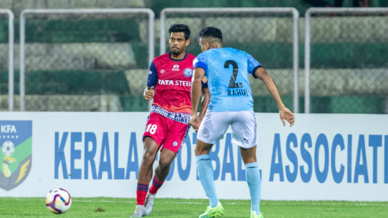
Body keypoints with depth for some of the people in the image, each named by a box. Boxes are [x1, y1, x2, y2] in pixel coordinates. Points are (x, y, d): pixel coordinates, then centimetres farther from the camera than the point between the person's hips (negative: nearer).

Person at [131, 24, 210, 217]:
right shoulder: (158, 63, 8)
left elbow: (206, 93, 8)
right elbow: (149, 89, 12)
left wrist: (200, 119, -5)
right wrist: (147, 94, -14)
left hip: (182, 118, -1)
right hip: (159, 113, 1)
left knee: (165, 161, -13)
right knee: (149, 153, -20)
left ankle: (152, 195, 19)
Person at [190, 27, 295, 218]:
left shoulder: (204, 57, 15)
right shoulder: (242, 56, 25)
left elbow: (197, 79, -5)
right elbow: (265, 75, 12)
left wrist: (194, 113, -2)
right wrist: (281, 107, 8)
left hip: (219, 108, -2)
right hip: (245, 107, 3)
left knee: (201, 151, 19)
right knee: (250, 159, 17)